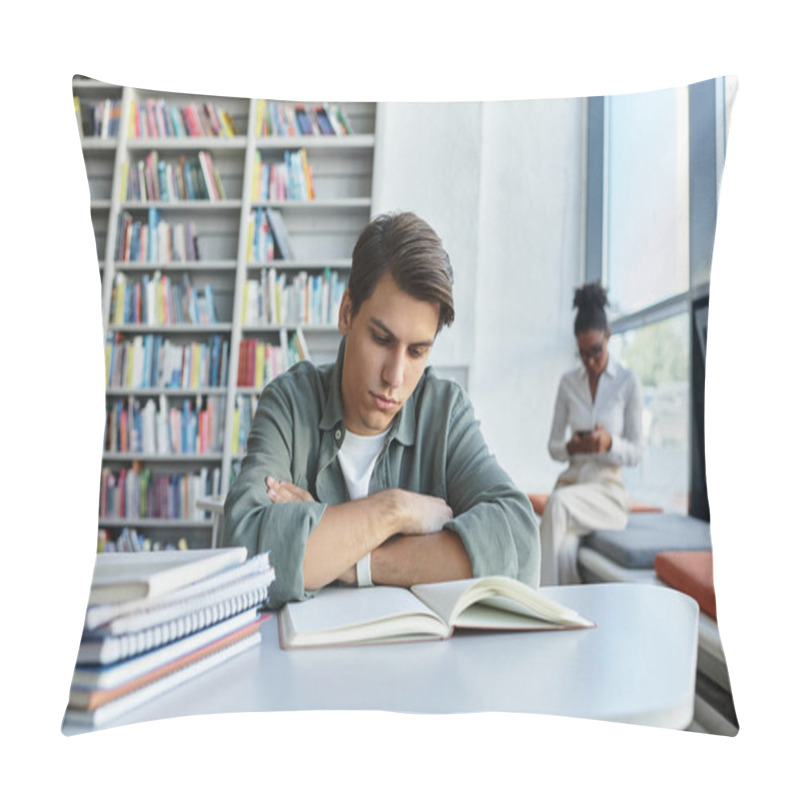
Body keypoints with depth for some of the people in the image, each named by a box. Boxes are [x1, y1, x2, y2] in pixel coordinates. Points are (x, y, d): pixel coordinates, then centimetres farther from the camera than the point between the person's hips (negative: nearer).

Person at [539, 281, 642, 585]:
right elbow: (552, 445, 11)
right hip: (571, 482, 2)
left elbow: (636, 451, 1)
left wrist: (610, 443, -22)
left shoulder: (628, 382, 1)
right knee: (564, 551, -30)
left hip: (608, 489, -2)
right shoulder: (568, 382, 10)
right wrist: (570, 447, -13)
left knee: (558, 503, -35)